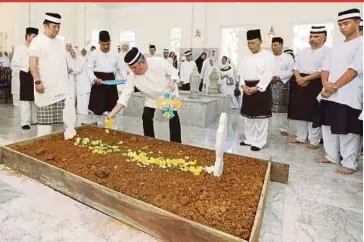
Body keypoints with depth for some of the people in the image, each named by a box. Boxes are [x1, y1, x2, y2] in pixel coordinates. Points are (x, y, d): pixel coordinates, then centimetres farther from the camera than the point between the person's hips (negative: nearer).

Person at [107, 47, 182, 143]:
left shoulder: (158, 62, -33)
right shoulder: (133, 76, -23)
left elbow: (173, 71, -15)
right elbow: (126, 95, -22)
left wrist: (172, 82, -34)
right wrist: (113, 112, -28)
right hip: (152, 97, 3)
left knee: (173, 117, -12)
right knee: (146, 117, -5)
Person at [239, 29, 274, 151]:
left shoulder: (268, 55, -5)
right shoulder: (246, 57, 12)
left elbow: (268, 74, -12)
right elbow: (242, 73, 10)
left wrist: (257, 87, -19)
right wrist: (243, 85, -7)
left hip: (261, 88, -6)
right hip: (248, 88, 6)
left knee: (261, 117, -2)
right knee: (248, 116, 12)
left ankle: (259, 142, 8)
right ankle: (250, 139, 25)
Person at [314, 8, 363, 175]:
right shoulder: (337, 47, 18)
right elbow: (326, 68, 10)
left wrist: (334, 87, -13)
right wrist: (325, 84, -9)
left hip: (348, 97, -7)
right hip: (329, 95, 7)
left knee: (347, 131, -2)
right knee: (328, 127, 12)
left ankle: (349, 164, 11)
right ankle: (332, 156, 27)